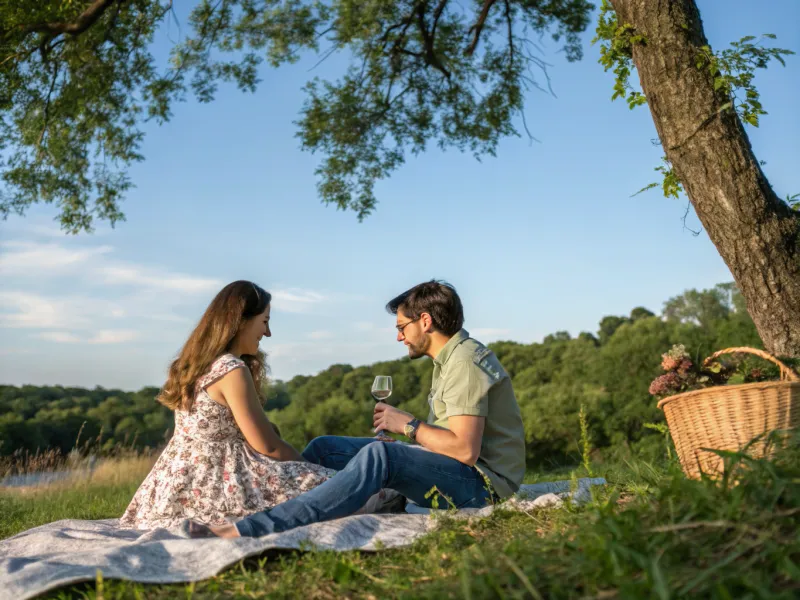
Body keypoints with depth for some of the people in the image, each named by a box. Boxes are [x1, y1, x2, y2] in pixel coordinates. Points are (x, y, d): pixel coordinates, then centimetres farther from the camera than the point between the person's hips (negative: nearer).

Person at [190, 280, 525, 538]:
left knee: (380, 456, -37)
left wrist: (407, 425, -14)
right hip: (453, 474, 10)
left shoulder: (464, 363, -17)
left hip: (481, 483, -10)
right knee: (324, 447, 4)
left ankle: (251, 530, -43)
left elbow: (464, 450, -25)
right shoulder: (450, 357, 15)